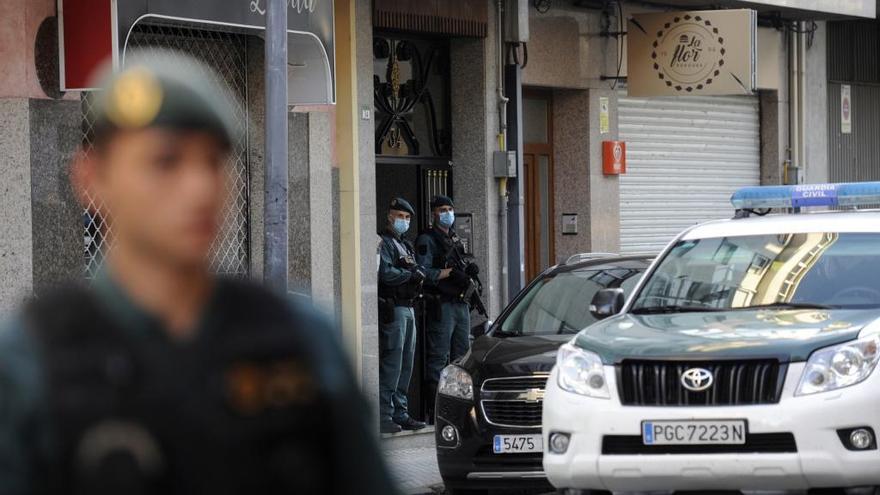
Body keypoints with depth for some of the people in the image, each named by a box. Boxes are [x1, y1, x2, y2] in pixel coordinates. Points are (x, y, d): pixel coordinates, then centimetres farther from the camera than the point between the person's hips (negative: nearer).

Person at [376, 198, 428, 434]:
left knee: (406, 365, 12)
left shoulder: (405, 245, 22)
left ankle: (400, 413, 17)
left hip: (409, 309, 10)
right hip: (393, 310, -10)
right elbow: (386, 274, -20)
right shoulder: (384, 242, -8)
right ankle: (384, 417, -12)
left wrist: (418, 273, -5)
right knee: (391, 364, -12)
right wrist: (412, 274, -8)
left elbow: (419, 273, 18)